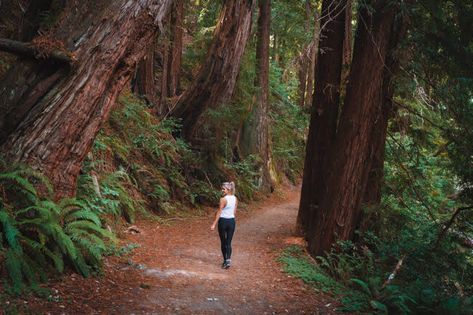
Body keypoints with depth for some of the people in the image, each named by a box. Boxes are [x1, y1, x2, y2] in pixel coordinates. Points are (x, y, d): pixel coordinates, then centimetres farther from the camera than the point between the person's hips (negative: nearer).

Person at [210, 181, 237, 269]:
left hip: (223, 221, -4)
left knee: (223, 242, 12)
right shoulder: (235, 199, 3)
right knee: (228, 242, 4)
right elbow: (234, 212, 10)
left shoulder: (223, 199, -16)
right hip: (232, 221, 5)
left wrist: (214, 224, -13)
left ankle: (225, 260, 21)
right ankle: (228, 259, -14)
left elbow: (219, 212, -15)